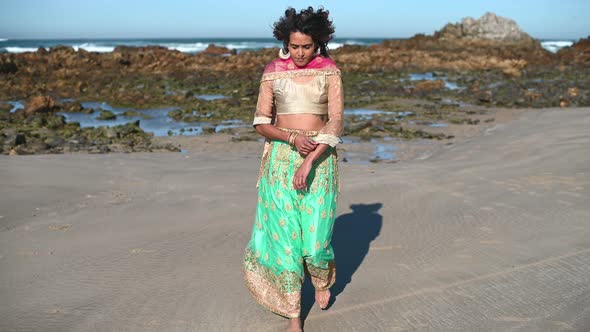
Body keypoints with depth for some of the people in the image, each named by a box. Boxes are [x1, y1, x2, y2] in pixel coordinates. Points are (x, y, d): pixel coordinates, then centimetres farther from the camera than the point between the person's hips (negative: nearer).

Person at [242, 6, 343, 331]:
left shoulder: (330, 71, -1)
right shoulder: (272, 72, 2)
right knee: (285, 236, -2)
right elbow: (261, 123, 1)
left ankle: (322, 275, 33)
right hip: (281, 157, 1)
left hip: (319, 159, -1)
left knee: (315, 239, -5)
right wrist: (293, 139, -18)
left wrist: (309, 162, -20)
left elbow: (335, 123, -8)